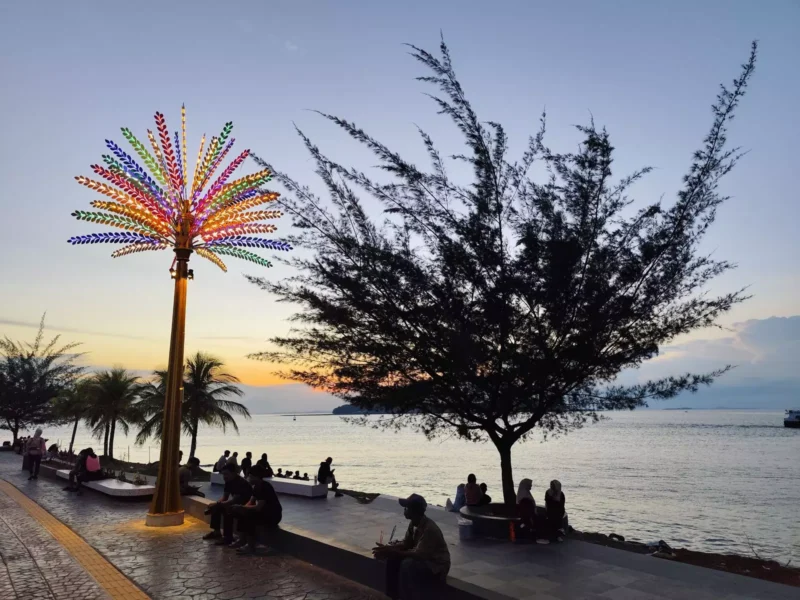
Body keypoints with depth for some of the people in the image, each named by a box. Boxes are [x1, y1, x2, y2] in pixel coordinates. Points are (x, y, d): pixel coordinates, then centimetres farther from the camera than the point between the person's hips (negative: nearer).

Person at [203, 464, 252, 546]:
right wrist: (216, 504, -13)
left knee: (227, 510, -32)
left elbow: (234, 500, -31)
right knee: (216, 507, 4)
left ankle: (228, 537, -23)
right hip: (235, 503, 10)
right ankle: (216, 531, 11)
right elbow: (224, 497, 7)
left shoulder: (241, 483, -26)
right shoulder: (229, 481, 1)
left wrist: (217, 504, -29)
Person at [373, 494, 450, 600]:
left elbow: (419, 555, -31)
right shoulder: (413, 523, -3)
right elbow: (406, 544, 5)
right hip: (423, 556, 9)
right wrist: (388, 549, -13)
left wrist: (392, 552, -31)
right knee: (393, 559, -5)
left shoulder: (430, 529, -30)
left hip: (436, 565, -9)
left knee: (407, 565, -30)